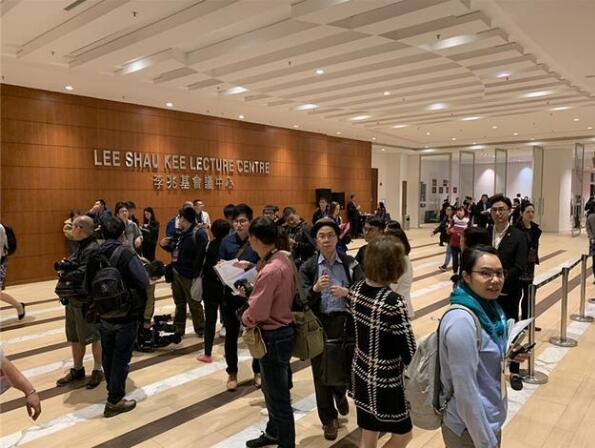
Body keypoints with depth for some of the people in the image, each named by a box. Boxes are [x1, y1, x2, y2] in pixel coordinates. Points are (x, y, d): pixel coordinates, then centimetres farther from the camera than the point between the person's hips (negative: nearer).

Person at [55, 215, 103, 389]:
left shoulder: (93, 249, -21)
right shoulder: (81, 247, 10)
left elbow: (82, 274, -27)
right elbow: (74, 266, 13)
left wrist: (64, 274, -10)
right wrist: (65, 267, -7)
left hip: (87, 301, -10)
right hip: (74, 299, 10)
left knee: (94, 337, 7)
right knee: (75, 337, 20)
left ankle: (97, 370, 22)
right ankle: (77, 370, 36)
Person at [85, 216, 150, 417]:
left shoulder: (94, 256, -2)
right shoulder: (127, 256, -21)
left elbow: (88, 285, 6)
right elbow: (144, 283, -21)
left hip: (104, 316, 6)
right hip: (126, 317, -6)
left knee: (108, 355, 21)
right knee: (121, 358, 5)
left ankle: (112, 389, 41)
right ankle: (114, 401, 14)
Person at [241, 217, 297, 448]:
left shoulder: (270, 271, -28)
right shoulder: (283, 258, 0)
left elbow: (256, 312, -27)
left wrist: (245, 318, -5)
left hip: (273, 337, -10)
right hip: (283, 330, 10)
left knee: (278, 395, 9)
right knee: (271, 388, 27)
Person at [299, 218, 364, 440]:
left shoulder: (350, 263, -1)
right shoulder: (307, 267, -2)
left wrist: (347, 292, -23)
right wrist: (315, 288, -28)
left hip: (345, 322, 0)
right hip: (319, 325, 0)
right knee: (321, 372, 9)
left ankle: (340, 394, 47)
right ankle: (329, 419, 32)